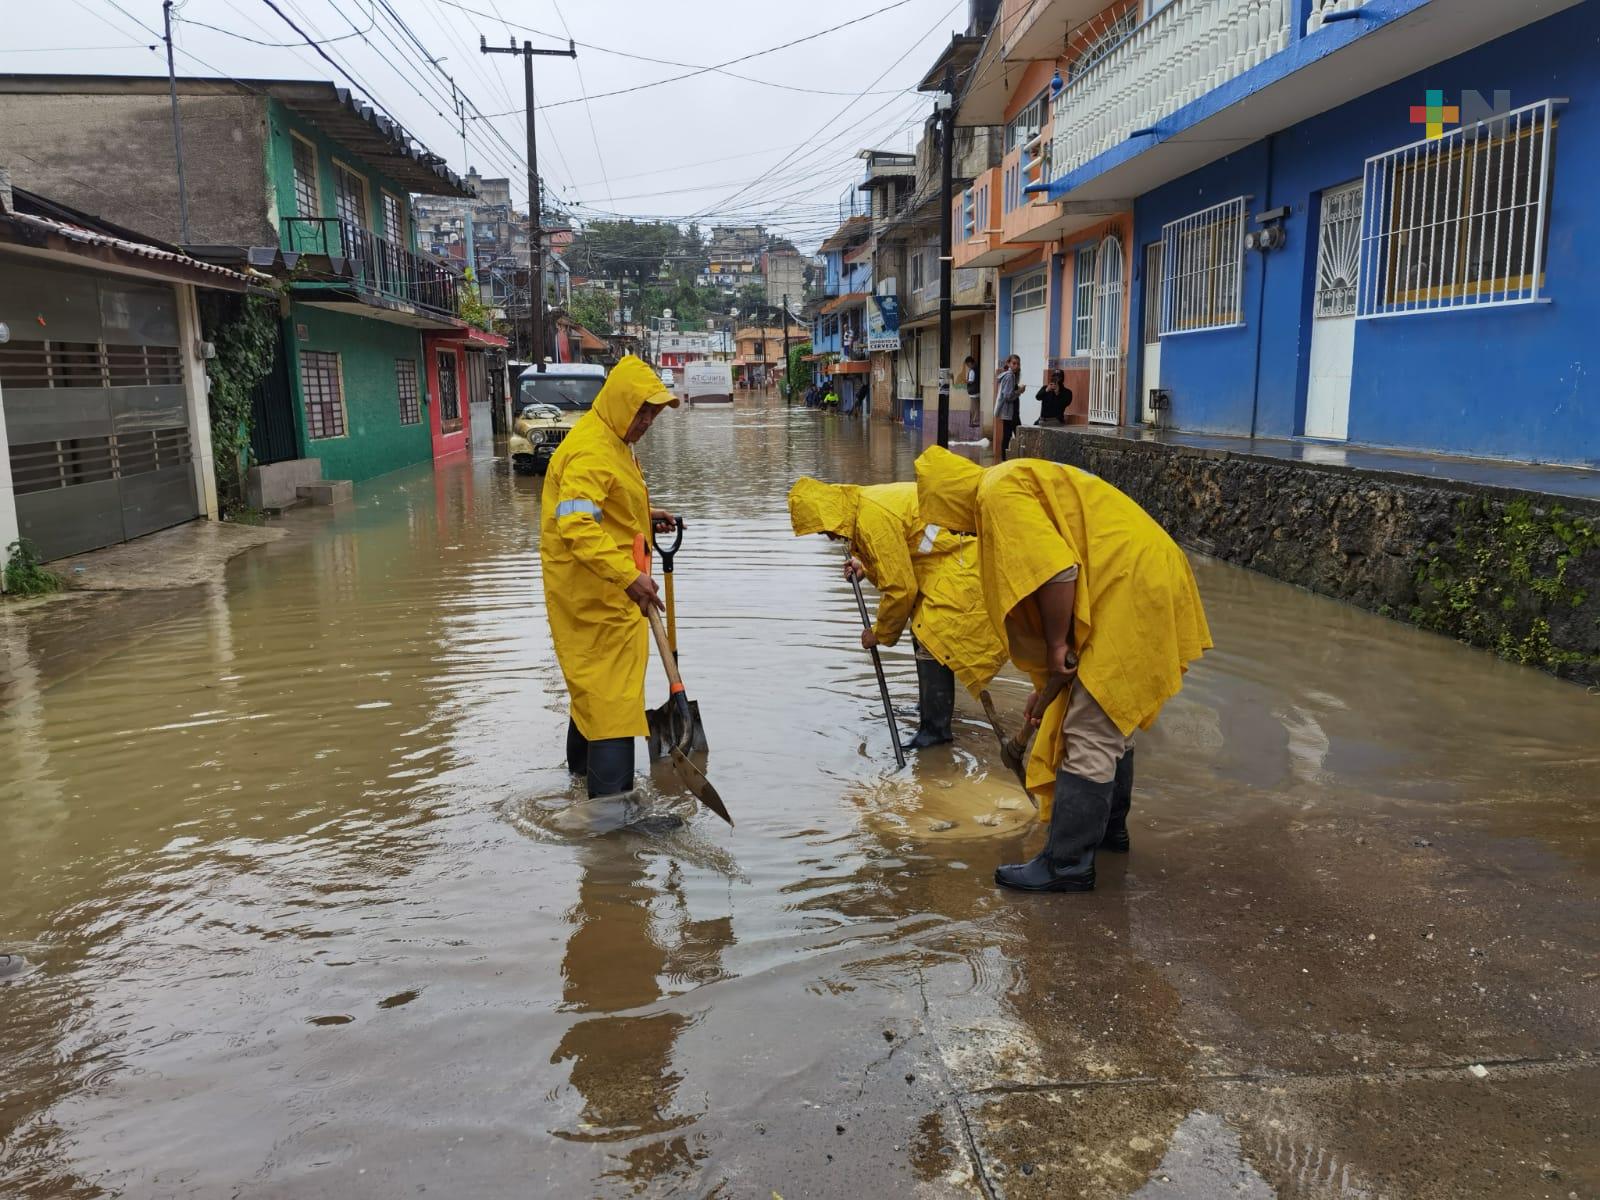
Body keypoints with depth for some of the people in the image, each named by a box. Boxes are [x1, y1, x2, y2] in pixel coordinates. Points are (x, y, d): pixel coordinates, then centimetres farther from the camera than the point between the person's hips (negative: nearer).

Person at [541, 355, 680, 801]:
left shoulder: (612, 442, 14)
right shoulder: (591, 451, -21)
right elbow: (577, 525, -32)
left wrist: (644, 516, 11)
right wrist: (629, 576, -37)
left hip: (606, 589, 11)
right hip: (593, 591, -11)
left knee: (594, 680, 21)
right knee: (612, 685, -9)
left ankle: (584, 766, 37)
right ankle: (611, 791, -7)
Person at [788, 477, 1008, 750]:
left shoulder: (873, 518, -26)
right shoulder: (864, 502, 5)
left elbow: (900, 587, -21)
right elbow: (900, 559, 20)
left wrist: (880, 633, -8)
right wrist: (864, 567, 3)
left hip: (959, 562, -11)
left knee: (931, 639, -13)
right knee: (923, 634, 19)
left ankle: (935, 727, -7)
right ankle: (930, 706, 34)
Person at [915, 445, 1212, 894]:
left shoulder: (999, 492, -10)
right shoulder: (1024, 484, 22)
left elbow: (1058, 571, -24)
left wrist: (1056, 647, -11)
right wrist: (1048, 683, 30)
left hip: (1130, 593, -11)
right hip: (1146, 584, 11)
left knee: (1088, 737, -4)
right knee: (1110, 723, 24)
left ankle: (1067, 865, 4)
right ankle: (1108, 826, 39)